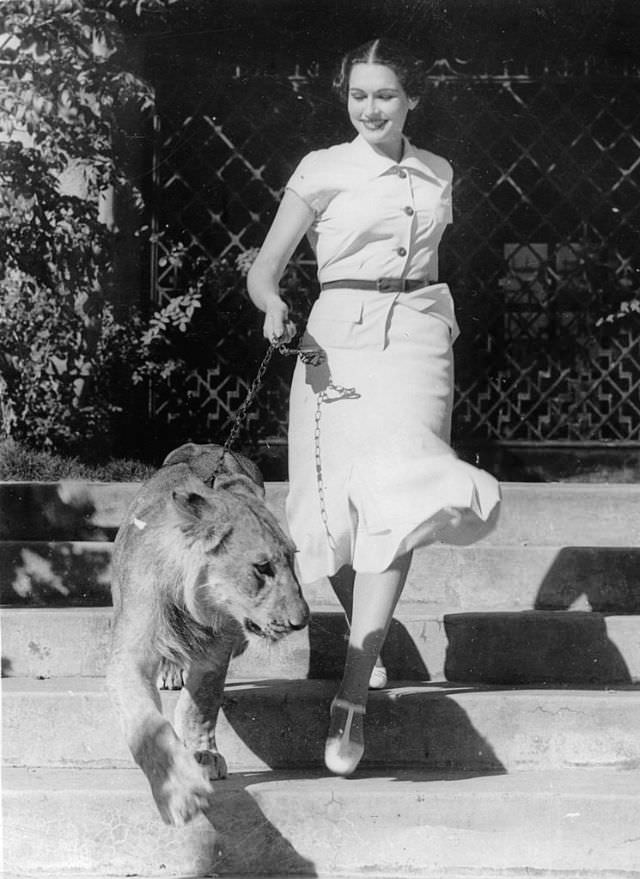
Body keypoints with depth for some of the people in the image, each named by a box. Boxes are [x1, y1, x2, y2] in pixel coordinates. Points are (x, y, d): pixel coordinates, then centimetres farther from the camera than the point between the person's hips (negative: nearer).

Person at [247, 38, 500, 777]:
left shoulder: (437, 175, 13)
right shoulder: (323, 171, 1)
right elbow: (265, 266, -1)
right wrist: (273, 307, -22)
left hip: (415, 337, 1)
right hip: (340, 338, -1)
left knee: (396, 502, -16)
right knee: (337, 510, 2)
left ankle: (351, 700, -20)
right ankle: (366, 636, 35)